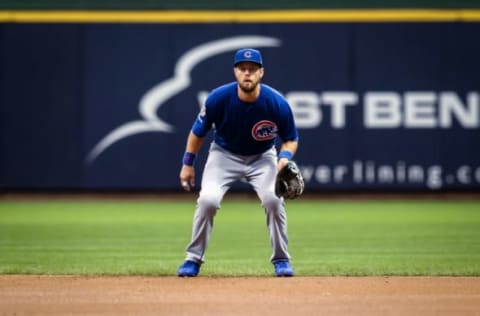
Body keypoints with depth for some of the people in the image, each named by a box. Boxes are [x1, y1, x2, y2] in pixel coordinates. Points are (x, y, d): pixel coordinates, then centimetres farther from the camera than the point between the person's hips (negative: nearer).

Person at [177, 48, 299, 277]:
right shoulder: (218, 98, -24)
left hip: (262, 157, 0)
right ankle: (193, 259, -3)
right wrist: (187, 164, -3)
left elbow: (291, 138, -7)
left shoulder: (277, 103, -23)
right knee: (208, 199, -21)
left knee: (273, 199, -22)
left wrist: (284, 159, -27)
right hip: (224, 155, 0)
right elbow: (198, 132, -6)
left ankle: (281, 260, -3)